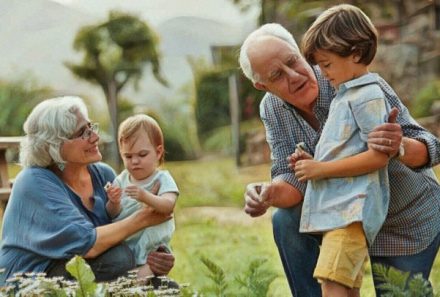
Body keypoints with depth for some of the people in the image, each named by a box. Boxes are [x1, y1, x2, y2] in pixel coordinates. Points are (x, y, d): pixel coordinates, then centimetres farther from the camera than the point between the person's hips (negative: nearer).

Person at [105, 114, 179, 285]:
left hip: (152, 247, -4)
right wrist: (113, 203, -22)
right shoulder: (121, 180, 6)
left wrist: (145, 196, -44)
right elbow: (113, 215, 2)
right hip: (123, 247, 4)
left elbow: (168, 205, -25)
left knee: (142, 277, -23)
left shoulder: (162, 179, -5)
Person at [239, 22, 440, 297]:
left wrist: (400, 147, -55)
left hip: (410, 223, -3)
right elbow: (293, 178, -15)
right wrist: (269, 194, -39)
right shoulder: (272, 110, -13)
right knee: (287, 221, -20)